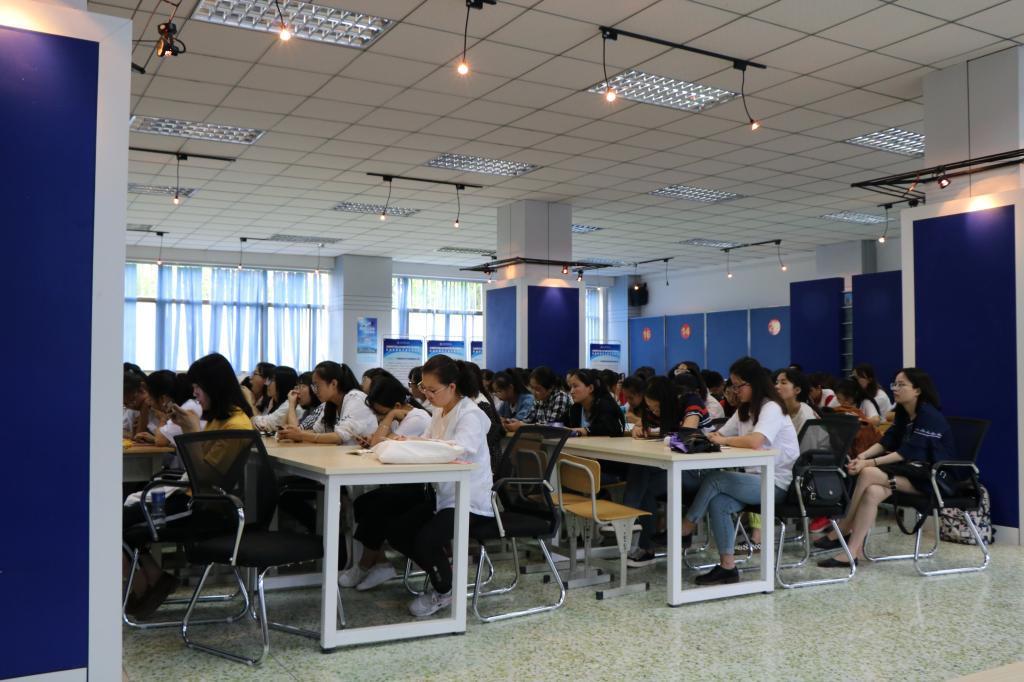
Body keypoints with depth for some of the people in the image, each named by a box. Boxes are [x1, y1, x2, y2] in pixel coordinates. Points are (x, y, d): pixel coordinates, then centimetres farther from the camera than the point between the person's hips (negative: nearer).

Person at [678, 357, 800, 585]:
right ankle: (727, 567, -13)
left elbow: (755, 441, -31)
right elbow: (720, 435, 14)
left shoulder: (771, 408, -14)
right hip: (757, 479, 8)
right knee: (717, 503, -18)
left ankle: (686, 527, -2)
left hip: (777, 484, -8)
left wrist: (724, 440, -17)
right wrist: (708, 437, -8)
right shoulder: (745, 410, 17)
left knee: (714, 479, -21)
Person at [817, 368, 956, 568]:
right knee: (873, 492, -23)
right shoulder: (903, 413, 11)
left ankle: (842, 531, -14)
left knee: (868, 474, -24)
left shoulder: (929, 416, -15)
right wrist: (862, 457, -14)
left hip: (932, 476, -7)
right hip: (911, 470, 7)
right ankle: (854, 550, -26)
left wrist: (869, 463, -26)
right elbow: (887, 441, 5)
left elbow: (907, 453, -21)